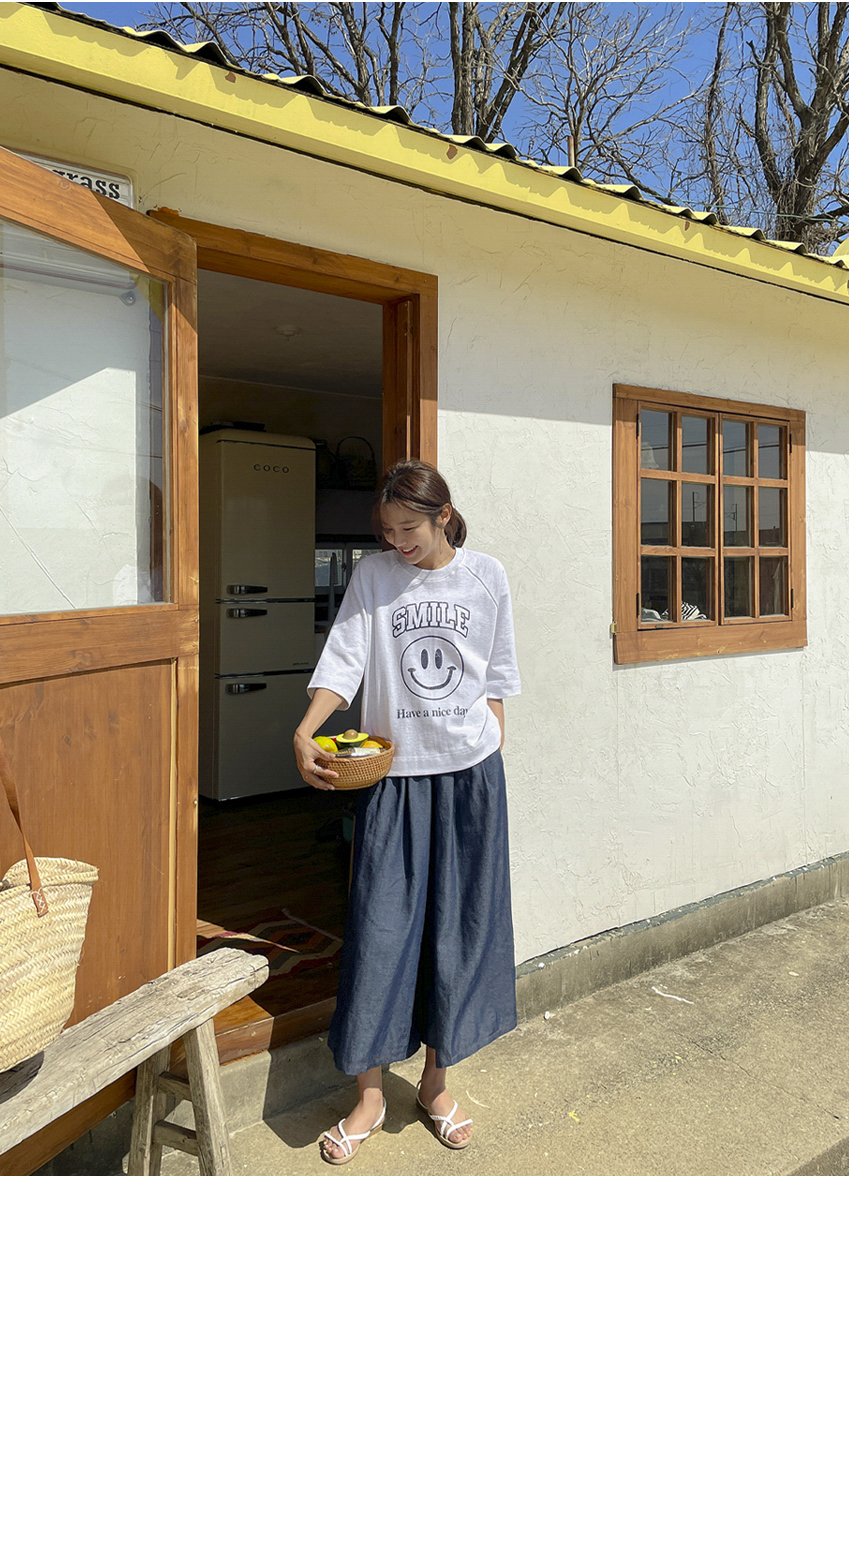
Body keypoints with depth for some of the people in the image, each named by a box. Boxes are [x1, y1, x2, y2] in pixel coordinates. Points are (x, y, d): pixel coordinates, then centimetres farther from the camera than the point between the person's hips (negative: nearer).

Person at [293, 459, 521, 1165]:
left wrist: (493, 757, 4)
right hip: (393, 771, -1)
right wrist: (305, 732, -23)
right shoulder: (373, 577, 1)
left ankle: (437, 1080, 24)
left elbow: (497, 677, 9)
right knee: (380, 927, -2)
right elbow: (343, 661, -8)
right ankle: (370, 1094, 14)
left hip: (469, 770, 1)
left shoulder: (486, 576, 3)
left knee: (461, 927, 6)